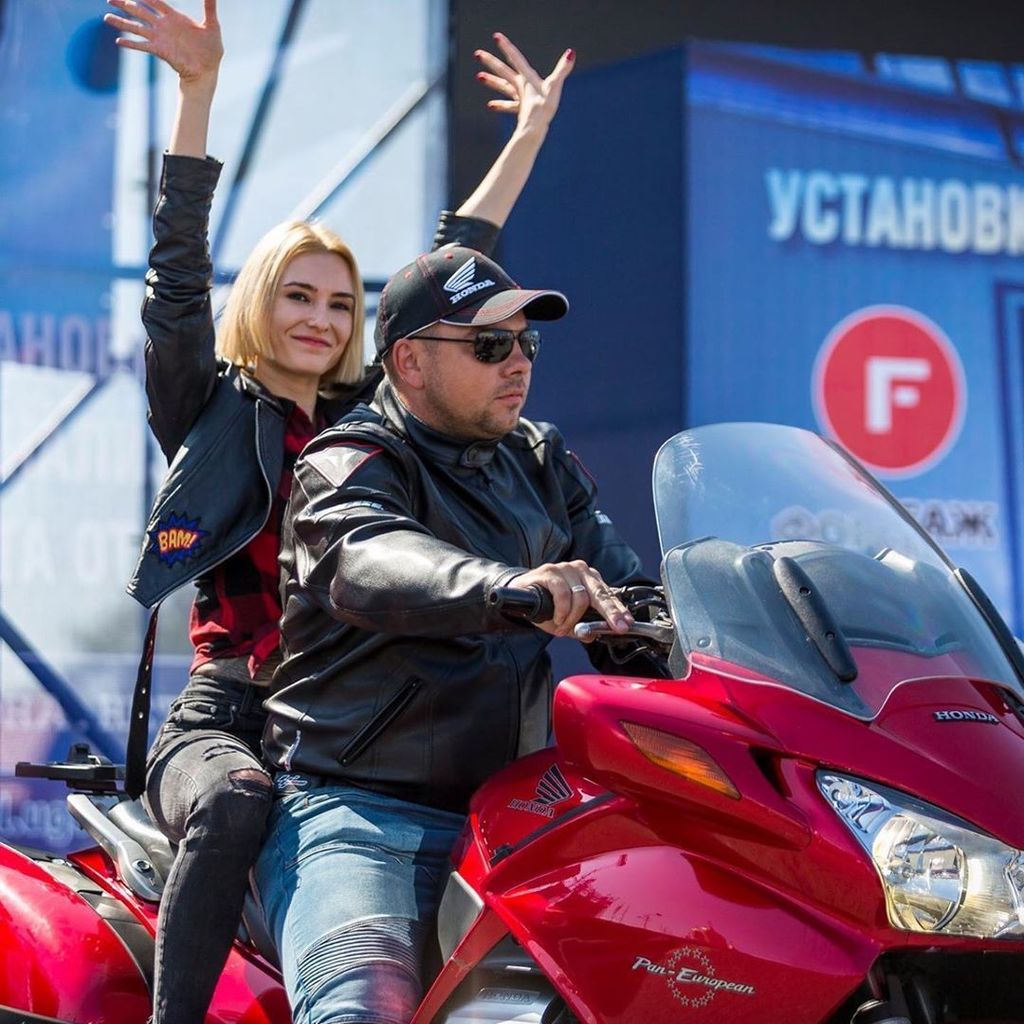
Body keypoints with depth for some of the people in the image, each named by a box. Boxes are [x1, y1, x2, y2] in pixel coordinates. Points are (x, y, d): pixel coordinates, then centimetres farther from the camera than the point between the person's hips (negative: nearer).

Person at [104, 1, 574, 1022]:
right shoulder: (206, 409, 10)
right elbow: (179, 273, -2)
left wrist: (530, 133, 26)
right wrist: (198, 89, -11)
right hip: (224, 717, -4)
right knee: (233, 804, -37)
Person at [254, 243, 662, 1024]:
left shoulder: (543, 462, 18)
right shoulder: (350, 467, -4)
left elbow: (622, 591, 9)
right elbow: (369, 565, -28)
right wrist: (507, 588, -48)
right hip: (358, 811, -6)